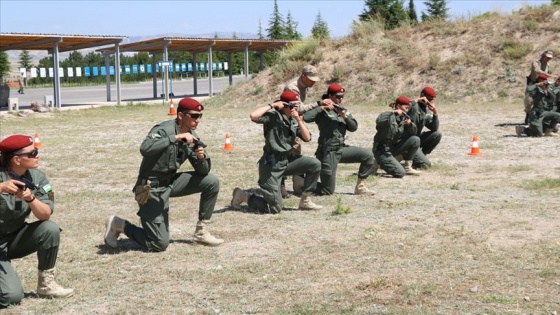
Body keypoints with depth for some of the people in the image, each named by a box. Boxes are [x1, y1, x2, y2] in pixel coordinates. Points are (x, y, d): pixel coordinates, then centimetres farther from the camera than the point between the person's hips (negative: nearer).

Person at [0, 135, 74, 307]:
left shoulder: (37, 177, -7)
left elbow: (45, 215, -16)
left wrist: (30, 198, -34)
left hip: (14, 238, 5)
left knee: (50, 229, -23)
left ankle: (46, 283, -6)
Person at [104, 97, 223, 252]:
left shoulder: (191, 136, 3)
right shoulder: (164, 130, -20)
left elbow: (203, 171, 4)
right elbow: (145, 148, -41)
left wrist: (201, 157, -18)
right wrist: (176, 137, -40)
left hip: (170, 182, 7)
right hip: (152, 188, -7)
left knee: (212, 182, -4)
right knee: (159, 245, -10)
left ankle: (201, 232, 6)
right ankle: (119, 225, 12)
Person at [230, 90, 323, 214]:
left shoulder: (294, 120, 8)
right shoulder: (273, 116, -13)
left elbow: (307, 138, 1)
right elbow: (253, 116, -31)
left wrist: (299, 120, -10)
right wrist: (272, 105, -21)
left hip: (286, 161, 7)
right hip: (271, 164, -7)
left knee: (315, 164, -9)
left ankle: (305, 200, 5)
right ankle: (243, 195, 15)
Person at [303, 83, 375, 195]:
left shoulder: (343, 110, 11)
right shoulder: (323, 110, -9)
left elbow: (354, 127, 4)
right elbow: (306, 118, -27)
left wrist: (345, 117, -12)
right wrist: (322, 108, -22)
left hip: (341, 149, 7)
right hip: (328, 152, -7)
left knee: (368, 156, -6)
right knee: (328, 191, -5)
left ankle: (360, 186, 5)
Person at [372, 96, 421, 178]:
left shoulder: (403, 117, 8)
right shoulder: (390, 116, -15)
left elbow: (413, 133, 6)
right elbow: (379, 121, -38)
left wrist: (410, 124, -13)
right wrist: (393, 112, -34)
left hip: (394, 147, 8)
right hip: (382, 150, -8)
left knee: (415, 140, -9)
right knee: (400, 173, -21)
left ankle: (407, 167, 1)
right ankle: (380, 164, 6)